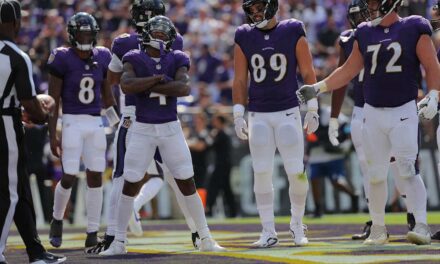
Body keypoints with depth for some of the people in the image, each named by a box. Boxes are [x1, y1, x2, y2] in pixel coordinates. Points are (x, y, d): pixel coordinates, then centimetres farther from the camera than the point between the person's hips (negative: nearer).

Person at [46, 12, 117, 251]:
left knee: (95, 177, 1)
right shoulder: (62, 59, -7)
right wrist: (52, 135, -9)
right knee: (69, 177, -6)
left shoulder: (101, 58, 6)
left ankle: (92, 233, 8)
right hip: (72, 123, -4)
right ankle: (57, 219, 22)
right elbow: (53, 100, -5)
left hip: (96, 123, 4)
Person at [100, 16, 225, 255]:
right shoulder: (134, 59, -2)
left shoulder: (177, 60, 1)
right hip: (142, 129, -1)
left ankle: (205, 239, 11)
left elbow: (184, 88, -17)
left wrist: (149, 86, -19)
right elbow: (126, 85, -22)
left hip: (171, 128, 1)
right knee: (130, 185, -1)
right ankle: (119, 242, 7)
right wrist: (159, 78, -20)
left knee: (188, 183, 3)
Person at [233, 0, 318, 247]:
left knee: (297, 172, -5)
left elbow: (308, 73, 2)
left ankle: (297, 225, 13)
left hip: (288, 112, -2)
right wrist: (238, 115, 3)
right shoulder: (244, 37, 4)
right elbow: (240, 80, 9)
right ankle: (269, 231, 4)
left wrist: (312, 109, -1)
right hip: (258, 115, 2)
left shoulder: (293, 32, -2)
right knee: (262, 173, -2)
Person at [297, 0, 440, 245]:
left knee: (408, 170, -13)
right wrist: (318, 88, 11)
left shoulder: (414, 29, -4)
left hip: (404, 112, -4)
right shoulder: (365, 34, 9)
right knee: (375, 174, 5)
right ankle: (378, 229, 15)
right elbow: (349, 71, 16)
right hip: (373, 113, 4)